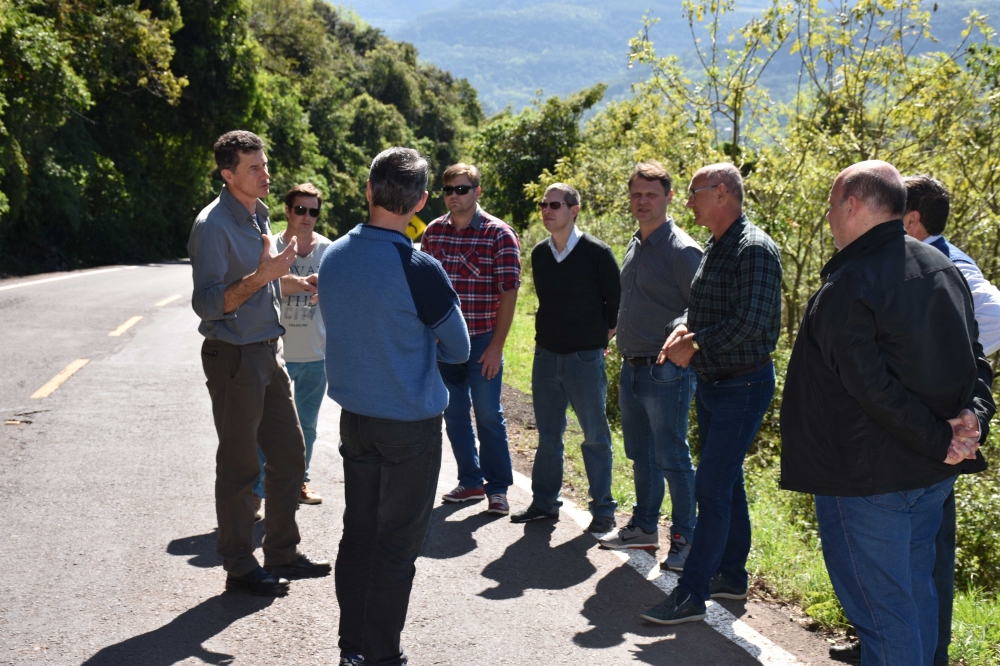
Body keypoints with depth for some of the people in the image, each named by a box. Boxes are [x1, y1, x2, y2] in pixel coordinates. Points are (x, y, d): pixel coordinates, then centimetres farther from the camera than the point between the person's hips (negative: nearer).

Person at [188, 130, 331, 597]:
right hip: (234, 357, -9)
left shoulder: (259, 216, 11)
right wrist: (260, 277, -32)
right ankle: (240, 569, 12)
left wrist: (300, 283, 11)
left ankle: (283, 554, 27)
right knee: (239, 466, 1)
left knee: (289, 454, 14)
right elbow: (207, 304, -23)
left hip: (268, 352, 9)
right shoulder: (213, 226, -17)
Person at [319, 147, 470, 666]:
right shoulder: (419, 270, -20)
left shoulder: (333, 257, -2)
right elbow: (458, 350, -8)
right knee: (397, 545, 4)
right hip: (411, 423, -6)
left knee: (358, 532, 15)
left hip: (354, 417, 6)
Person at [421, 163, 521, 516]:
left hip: (482, 341, -4)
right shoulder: (433, 232, 5)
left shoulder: (499, 234, -8)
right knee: (454, 415, 12)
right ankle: (471, 481, 25)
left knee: (488, 416, 2)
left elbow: (509, 292, -9)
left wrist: (497, 345, -13)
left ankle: (498, 487, 14)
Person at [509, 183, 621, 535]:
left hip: (585, 357, -5)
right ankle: (544, 502, 25)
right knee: (548, 434, 13)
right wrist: (551, 334, 11)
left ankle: (603, 511, 12)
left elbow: (617, 302, -2)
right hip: (546, 356, 5)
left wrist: (602, 336, 1)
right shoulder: (539, 254, 5)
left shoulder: (596, 252, -10)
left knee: (595, 436, 3)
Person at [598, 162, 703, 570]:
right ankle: (645, 527, 29)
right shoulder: (634, 246, 13)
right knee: (641, 455, 17)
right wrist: (616, 337, 20)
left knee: (672, 459, -2)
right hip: (631, 368, 8)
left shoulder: (681, 250, -12)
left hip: (666, 372, -8)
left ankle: (685, 539, 8)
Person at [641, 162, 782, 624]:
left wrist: (696, 344, -18)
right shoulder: (714, 248, 12)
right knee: (726, 482, 17)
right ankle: (731, 575, 29)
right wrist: (682, 329, -3)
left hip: (742, 385, -10)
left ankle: (691, 594, -4)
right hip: (711, 381, 10)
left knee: (711, 488, -9)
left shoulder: (754, 249, -18)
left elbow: (751, 321, -26)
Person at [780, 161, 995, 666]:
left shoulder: (846, 287, -19)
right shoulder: (942, 269, 7)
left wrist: (939, 440, -16)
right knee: (916, 590, 20)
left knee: (880, 607, 1)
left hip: (868, 477, -8)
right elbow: (975, 360, 7)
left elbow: (872, 387, -23)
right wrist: (973, 416, -8)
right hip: (933, 473, 8)